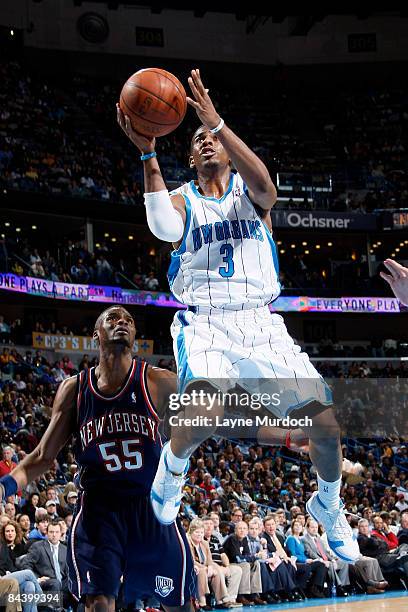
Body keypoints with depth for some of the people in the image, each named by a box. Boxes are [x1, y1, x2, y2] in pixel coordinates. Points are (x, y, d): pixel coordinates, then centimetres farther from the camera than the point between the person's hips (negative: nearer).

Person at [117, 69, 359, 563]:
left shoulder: (248, 191, 10)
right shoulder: (182, 200, 9)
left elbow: (263, 183, -18)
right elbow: (162, 226, -17)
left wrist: (218, 122, -26)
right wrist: (147, 154, -26)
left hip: (260, 322, 2)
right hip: (204, 323, -1)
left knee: (326, 425, -7)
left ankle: (328, 505, 24)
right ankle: (173, 462, 4)